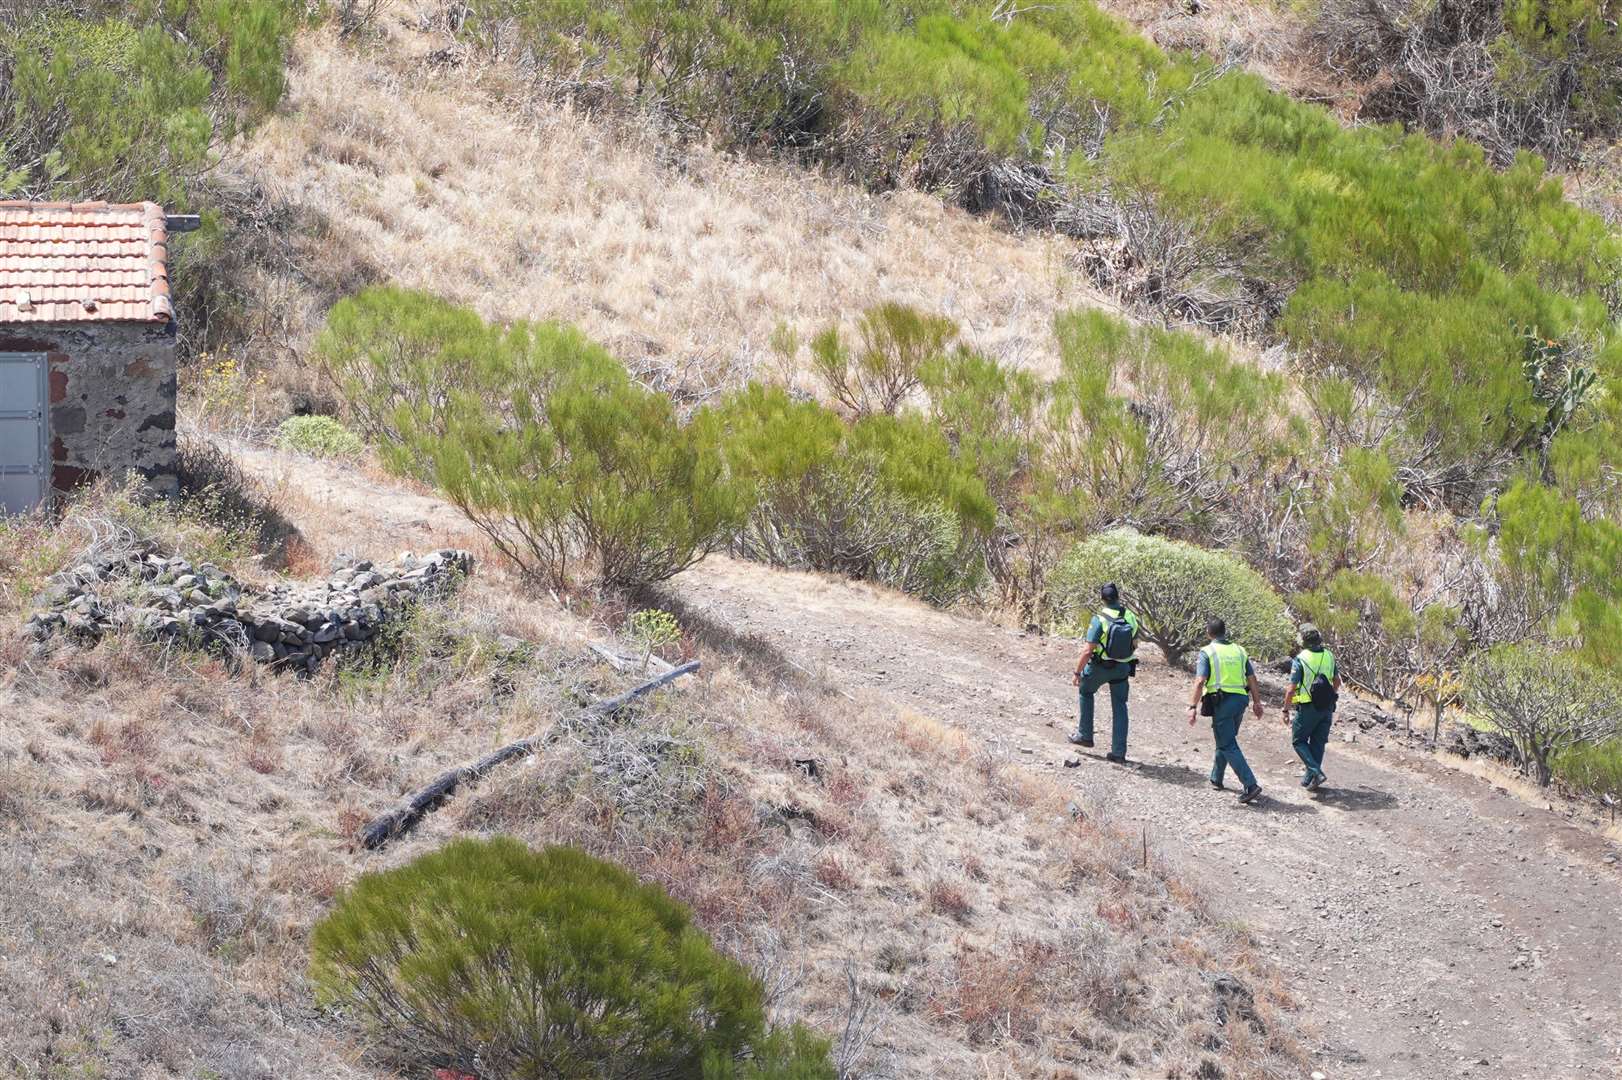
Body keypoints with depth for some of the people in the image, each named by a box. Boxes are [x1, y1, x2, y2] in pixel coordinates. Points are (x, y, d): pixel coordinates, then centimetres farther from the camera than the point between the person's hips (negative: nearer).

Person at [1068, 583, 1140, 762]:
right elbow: (1134, 644, 8)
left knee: (1086, 692, 25)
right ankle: (1118, 752, 9)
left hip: (1100, 666, -4)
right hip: (1123, 668, 4)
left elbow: (1088, 651, -20)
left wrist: (1077, 672, -12)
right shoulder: (1131, 618, -5)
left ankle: (1085, 735, 26)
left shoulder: (1099, 620, -21)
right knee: (1119, 707, 10)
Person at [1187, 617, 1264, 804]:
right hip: (1240, 699, 6)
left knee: (1228, 746, -5)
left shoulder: (1207, 652, -4)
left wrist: (1193, 707, -14)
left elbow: (1200, 681, -13)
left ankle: (1250, 785, -17)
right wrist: (1257, 702, 15)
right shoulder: (1239, 651, 12)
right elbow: (1252, 679, 10)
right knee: (1225, 740, 24)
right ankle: (1216, 779, 37)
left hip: (1221, 701, -6)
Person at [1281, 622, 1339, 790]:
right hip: (1327, 707, 5)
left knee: (1299, 741, 9)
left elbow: (1291, 689, -15)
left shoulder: (1300, 660, -15)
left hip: (1308, 708, -5)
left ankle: (1316, 772, -8)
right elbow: (1337, 680, 15)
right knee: (1318, 743, 14)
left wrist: (1285, 710, -4)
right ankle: (1310, 777, 18)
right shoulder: (1329, 656, 2)